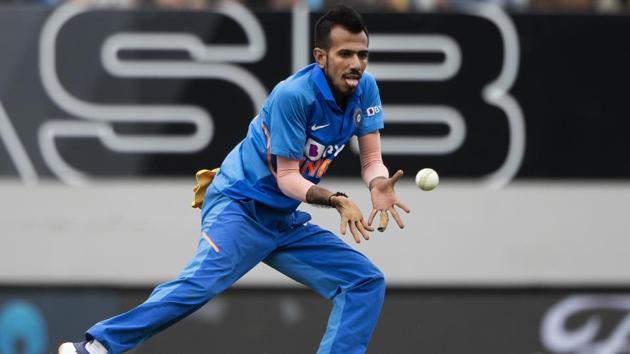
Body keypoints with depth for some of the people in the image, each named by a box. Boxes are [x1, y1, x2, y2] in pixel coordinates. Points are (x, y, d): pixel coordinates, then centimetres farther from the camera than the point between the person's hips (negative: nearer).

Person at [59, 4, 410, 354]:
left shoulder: (365, 89, -3)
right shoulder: (293, 95, -23)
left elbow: (371, 159, -1)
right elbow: (287, 177, -20)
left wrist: (379, 185, -24)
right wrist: (337, 200, -35)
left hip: (286, 220, 8)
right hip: (239, 206, -8)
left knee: (367, 282, -4)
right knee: (203, 282, -29)